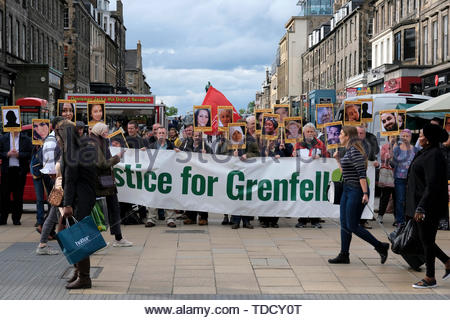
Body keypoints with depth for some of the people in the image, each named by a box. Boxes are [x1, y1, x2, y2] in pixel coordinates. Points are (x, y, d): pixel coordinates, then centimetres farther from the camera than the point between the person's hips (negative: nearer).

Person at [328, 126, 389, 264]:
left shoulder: (354, 151, -16)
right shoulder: (349, 151, 14)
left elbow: (362, 173, -22)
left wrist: (365, 193, -27)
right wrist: (338, 159, 15)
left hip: (356, 190, -10)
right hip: (348, 190, 10)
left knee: (352, 226, -7)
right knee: (344, 224, 10)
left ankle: (381, 247, 3)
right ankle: (344, 255, 15)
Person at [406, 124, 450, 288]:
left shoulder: (434, 156, -20)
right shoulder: (425, 153, 12)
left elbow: (432, 185, -25)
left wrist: (421, 208, -26)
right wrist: (417, 207, 23)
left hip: (429, 206, -10)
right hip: (421, 204, 10)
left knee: (427, 240, 1)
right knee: (425, 239, 16)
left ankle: (430, 278, 12)